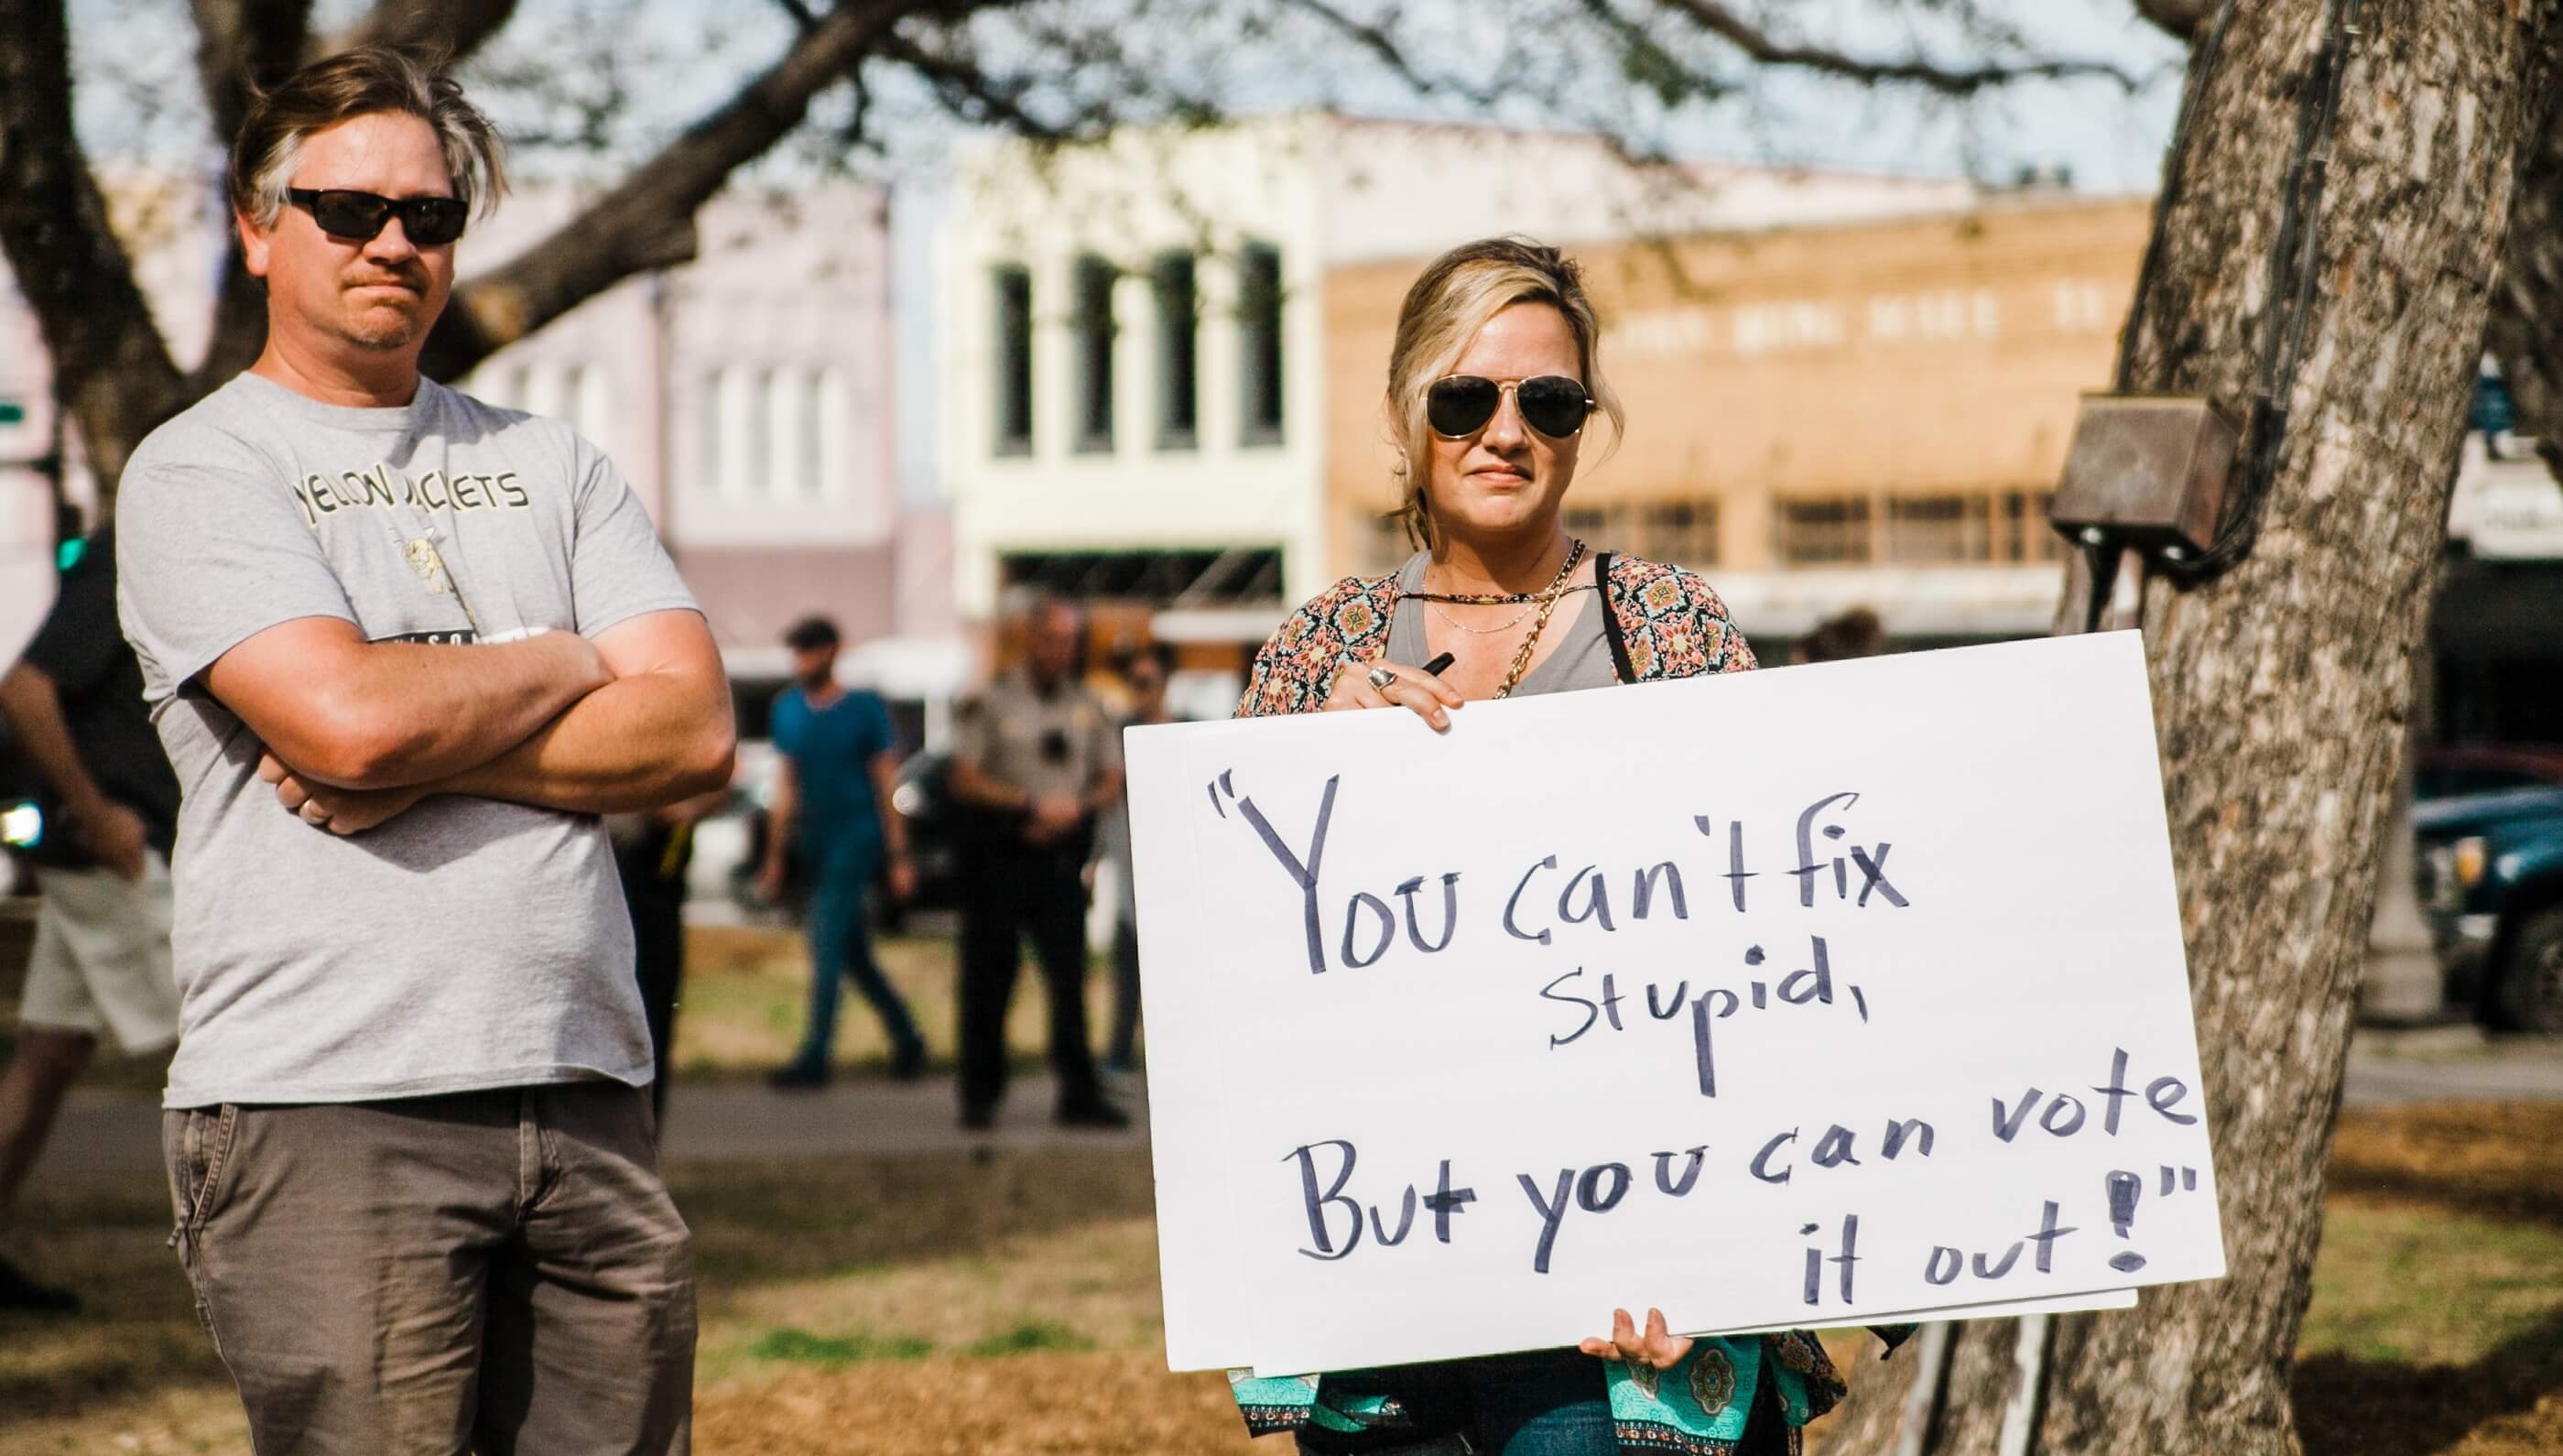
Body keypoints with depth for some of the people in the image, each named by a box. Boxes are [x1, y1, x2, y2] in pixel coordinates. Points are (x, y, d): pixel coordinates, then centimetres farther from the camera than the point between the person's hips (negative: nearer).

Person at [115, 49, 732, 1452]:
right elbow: (347, 711, -15)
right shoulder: (198, 470, 2)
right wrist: (558, 664, 3)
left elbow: (693, 735, 5)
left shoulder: (548, 463, 18)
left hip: (584, 1100, 5)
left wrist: (432, 760, -7)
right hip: (322, 1117, -5)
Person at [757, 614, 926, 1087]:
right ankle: (906, 1040, 25)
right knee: (854, 956, 10)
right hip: (812, 844, 6)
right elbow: (786, 788, 15)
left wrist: (899, 857, -5)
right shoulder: (787, 710, 10)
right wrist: (776, 858, 13)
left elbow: (885, 786, -2)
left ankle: (814, 1056, -15)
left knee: (828, 946, -14)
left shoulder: (865, 709, -4)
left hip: (855, 839, -6)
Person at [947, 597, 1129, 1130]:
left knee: (1070, 977, -2)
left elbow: (1112, 782, 14)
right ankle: (980, 1095, 9)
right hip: (999, 852, -3)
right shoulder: (991, 702, -2)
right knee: (988, 981, 1)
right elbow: (965, 781, -7)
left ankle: (1080, 1096, -1)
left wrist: (1075, 807, -6)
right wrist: (1032, 803, -14)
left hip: (1061, 855, 3)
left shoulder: (1087, 707, 12)